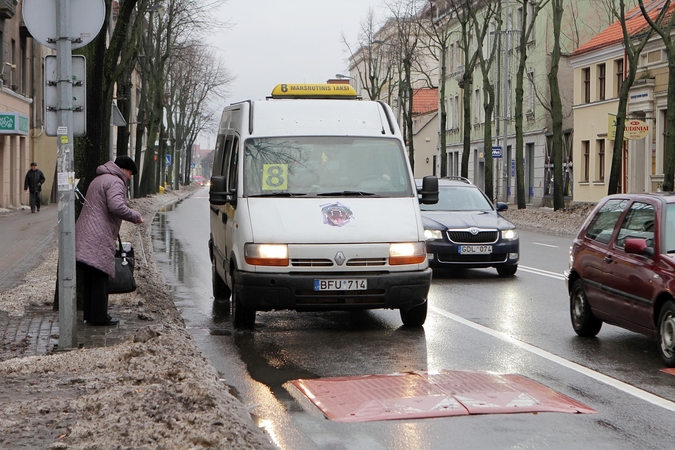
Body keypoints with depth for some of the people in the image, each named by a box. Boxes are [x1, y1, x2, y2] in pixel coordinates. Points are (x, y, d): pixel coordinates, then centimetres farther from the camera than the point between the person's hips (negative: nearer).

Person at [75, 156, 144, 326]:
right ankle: (99, 316, -4)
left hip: (84, 235, 10)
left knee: (90, 278, 13)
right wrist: (136, 216, -10)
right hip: (99, 237, -10)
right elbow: (117, 207, -23)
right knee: (99, 277, -6)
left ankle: (90, 314, 18)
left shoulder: (98, 179, 25)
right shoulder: (115, 181, -9)